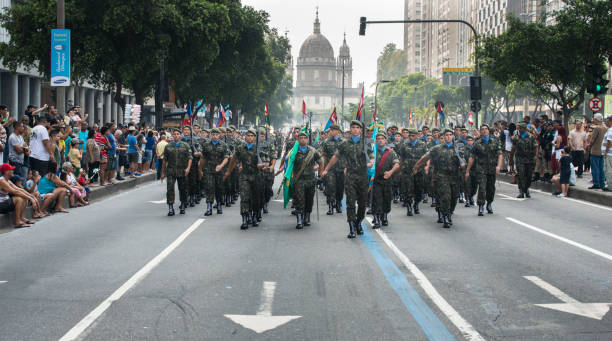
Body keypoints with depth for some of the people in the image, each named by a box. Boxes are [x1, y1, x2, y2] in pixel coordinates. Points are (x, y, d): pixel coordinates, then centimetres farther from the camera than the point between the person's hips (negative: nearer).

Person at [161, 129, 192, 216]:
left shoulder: (185, 146, 5)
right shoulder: (168, 147, 8)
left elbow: (190, 157, 0)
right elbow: (165, 160, 11)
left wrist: (188, 168, -16)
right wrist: (162, 172, 10)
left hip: (182, 172, 0)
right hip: (171, 171, 0)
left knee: (183, 189, 8)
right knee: (170, 189, -11)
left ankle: (183, 206, 24)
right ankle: (170, 209, -10)